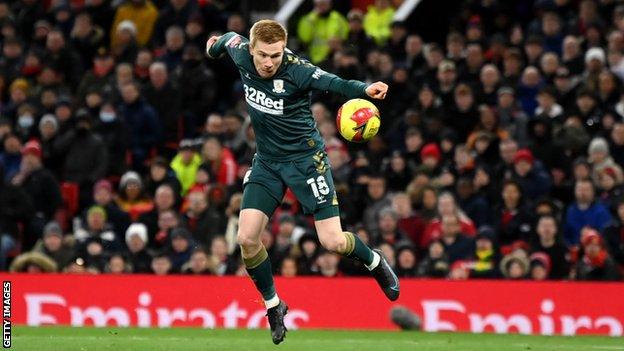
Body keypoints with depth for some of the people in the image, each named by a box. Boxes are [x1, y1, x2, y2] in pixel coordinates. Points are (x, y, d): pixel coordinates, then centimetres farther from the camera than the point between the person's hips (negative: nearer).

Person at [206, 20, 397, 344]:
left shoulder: (296, 70, -24)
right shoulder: (242, 56, -10)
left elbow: (334, 83, -40)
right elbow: (231, 39, 14)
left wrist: (364, 89, -61)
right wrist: (216, 44, 37)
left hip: (305, 159, -5)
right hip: (266, 162, 5)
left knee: (333, 242, -8)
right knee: (247, 238, -9)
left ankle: (374, 262, 26)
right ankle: (273, 305, 14)